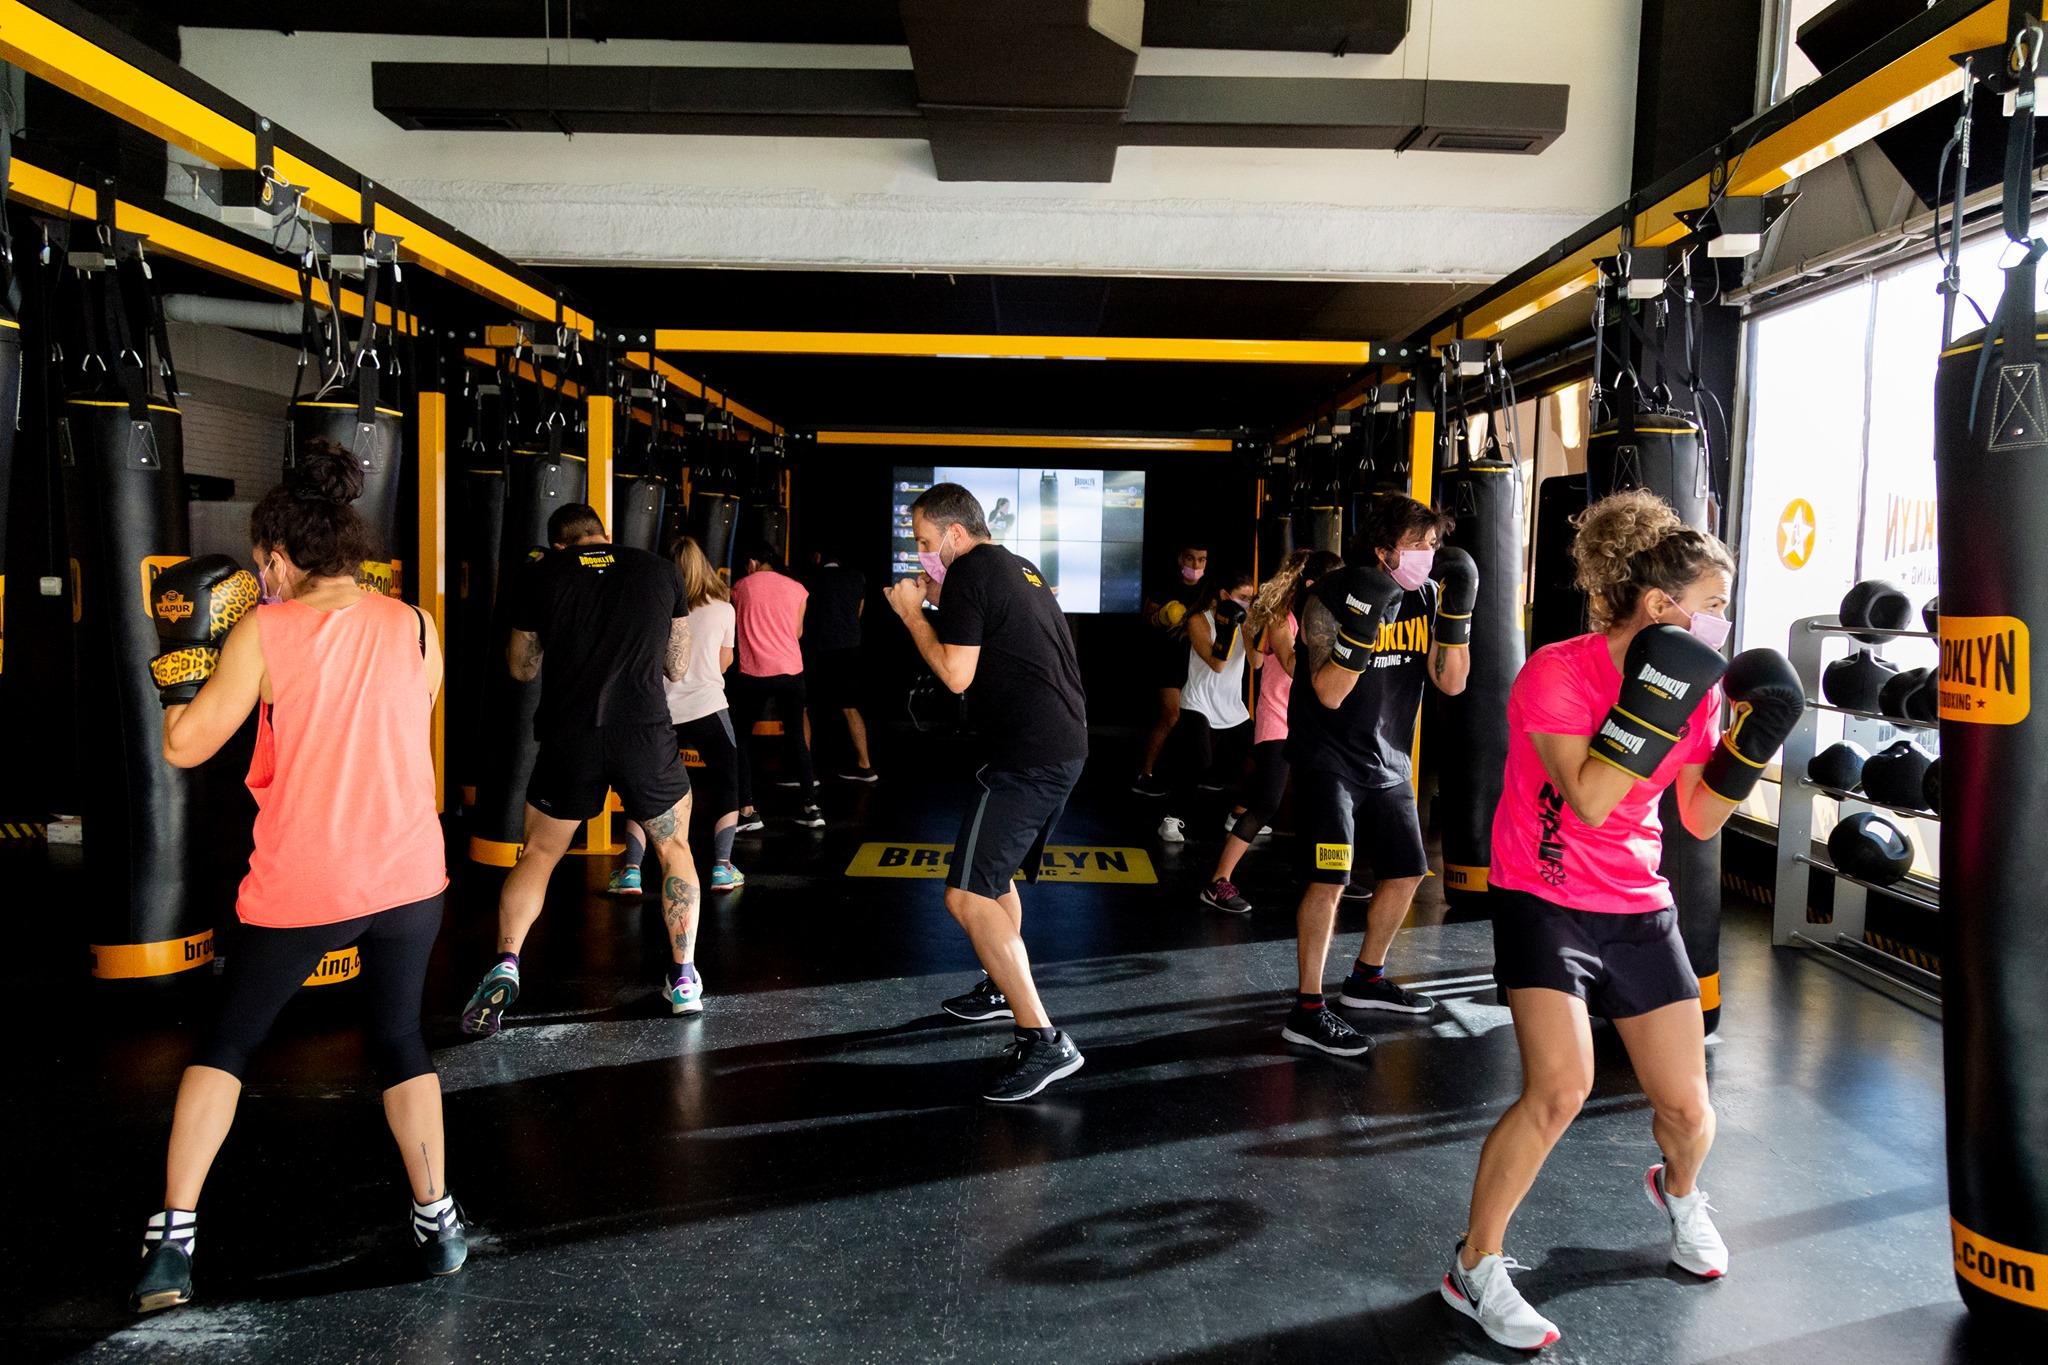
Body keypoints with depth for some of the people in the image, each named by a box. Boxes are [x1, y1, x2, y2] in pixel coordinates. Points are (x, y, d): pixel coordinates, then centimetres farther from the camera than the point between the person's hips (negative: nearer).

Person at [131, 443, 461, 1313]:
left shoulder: (263, 633, -9)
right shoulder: (414, 627, -1)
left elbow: (184, 746, -4)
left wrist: (189, 651, 9)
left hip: (297, 887, -2)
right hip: (408, 875, 3)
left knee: (226, 1043, 17)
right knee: (398, 1038, 19)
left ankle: (172, 1240, 17)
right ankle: (437, 1222, 21)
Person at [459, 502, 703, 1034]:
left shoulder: (540, 576, 6)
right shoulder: (660, 570, 8)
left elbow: (522, 668, 16)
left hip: (569, 736, 0)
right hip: (646, 732, 0)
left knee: (538, 854, 18)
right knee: (674, 849, 20)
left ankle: (504, 966, 0)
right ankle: (684, 979, 17)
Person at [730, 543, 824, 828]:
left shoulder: (741, 587, 4)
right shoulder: (797, 589, 7)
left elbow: (735, 626, 15)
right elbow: (798, 632, 12)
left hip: (753, 673, -2)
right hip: (791, 671, 2)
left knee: (740, 738, 10)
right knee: (796, 737, 14)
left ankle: (746, 810, 0)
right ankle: (811, 806, 8)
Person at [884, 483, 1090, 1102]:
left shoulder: (969, 571, -10)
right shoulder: (1020, 569, 18)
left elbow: (956, 674, -14)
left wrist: (913, 613, -1)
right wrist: (939, 602, 21)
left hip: (1026, 759, -10)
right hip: (1065, 747, 10)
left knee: (968, 896, -13)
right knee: (995, 876, 26)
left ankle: (1043, 1040, -15)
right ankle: (1002, 989, 42)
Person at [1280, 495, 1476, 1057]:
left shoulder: (1423, 599, 0)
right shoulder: (1331, 599, -17)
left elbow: (1451, 682, -4)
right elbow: (1329, 693, -24)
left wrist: (1458, 609, -14)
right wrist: (1362, 622, -34)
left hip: (1388, 762, 7)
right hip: (1328, 759, -7)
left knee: (1406, 872, 14)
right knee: (1331, 878, -17)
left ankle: (1366, 979, 33)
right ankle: (1307, 1010, -8)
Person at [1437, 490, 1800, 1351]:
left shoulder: (1695, 683, 0)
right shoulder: (1556, 673, -19)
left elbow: (1700, 818, 6)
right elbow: (1589, 802, -27)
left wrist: (1752, 744, -9)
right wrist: (1657, 697, -30)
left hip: (1638, 907, 6)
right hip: (1544, 901, -6)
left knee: (1687, 1108, 7)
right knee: (1560, 1089, -22)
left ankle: (1679, 1192, 46)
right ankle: (1474, 1268, -2)